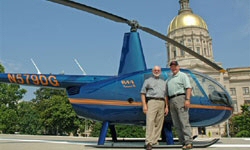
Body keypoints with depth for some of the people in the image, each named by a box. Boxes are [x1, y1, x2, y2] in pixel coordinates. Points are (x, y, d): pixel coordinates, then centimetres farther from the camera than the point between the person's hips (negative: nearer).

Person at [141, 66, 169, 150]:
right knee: (150, 122, -16)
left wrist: (166, 107, 10)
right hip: (152, 102, -5)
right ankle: (149, 142, -21)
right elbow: (143, 93, 3)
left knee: (159, 123, 1)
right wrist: (144, 105, -9)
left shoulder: (163, 82, 22)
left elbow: (165, 95, 20)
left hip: (161, 103, 5)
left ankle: (155, 140, 8)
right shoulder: (148, 81, 10)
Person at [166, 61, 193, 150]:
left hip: (180, 98, -7)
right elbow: (167, 92, 22)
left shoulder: (183, 75, 5)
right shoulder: (169, 79, 24)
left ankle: (189, 142, -14)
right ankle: (184, 142, 5)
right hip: (172, 101, 7)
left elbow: (189, 88, -6)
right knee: (176, 124, 2)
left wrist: (187, 99, -18)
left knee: (184, 121, -13)